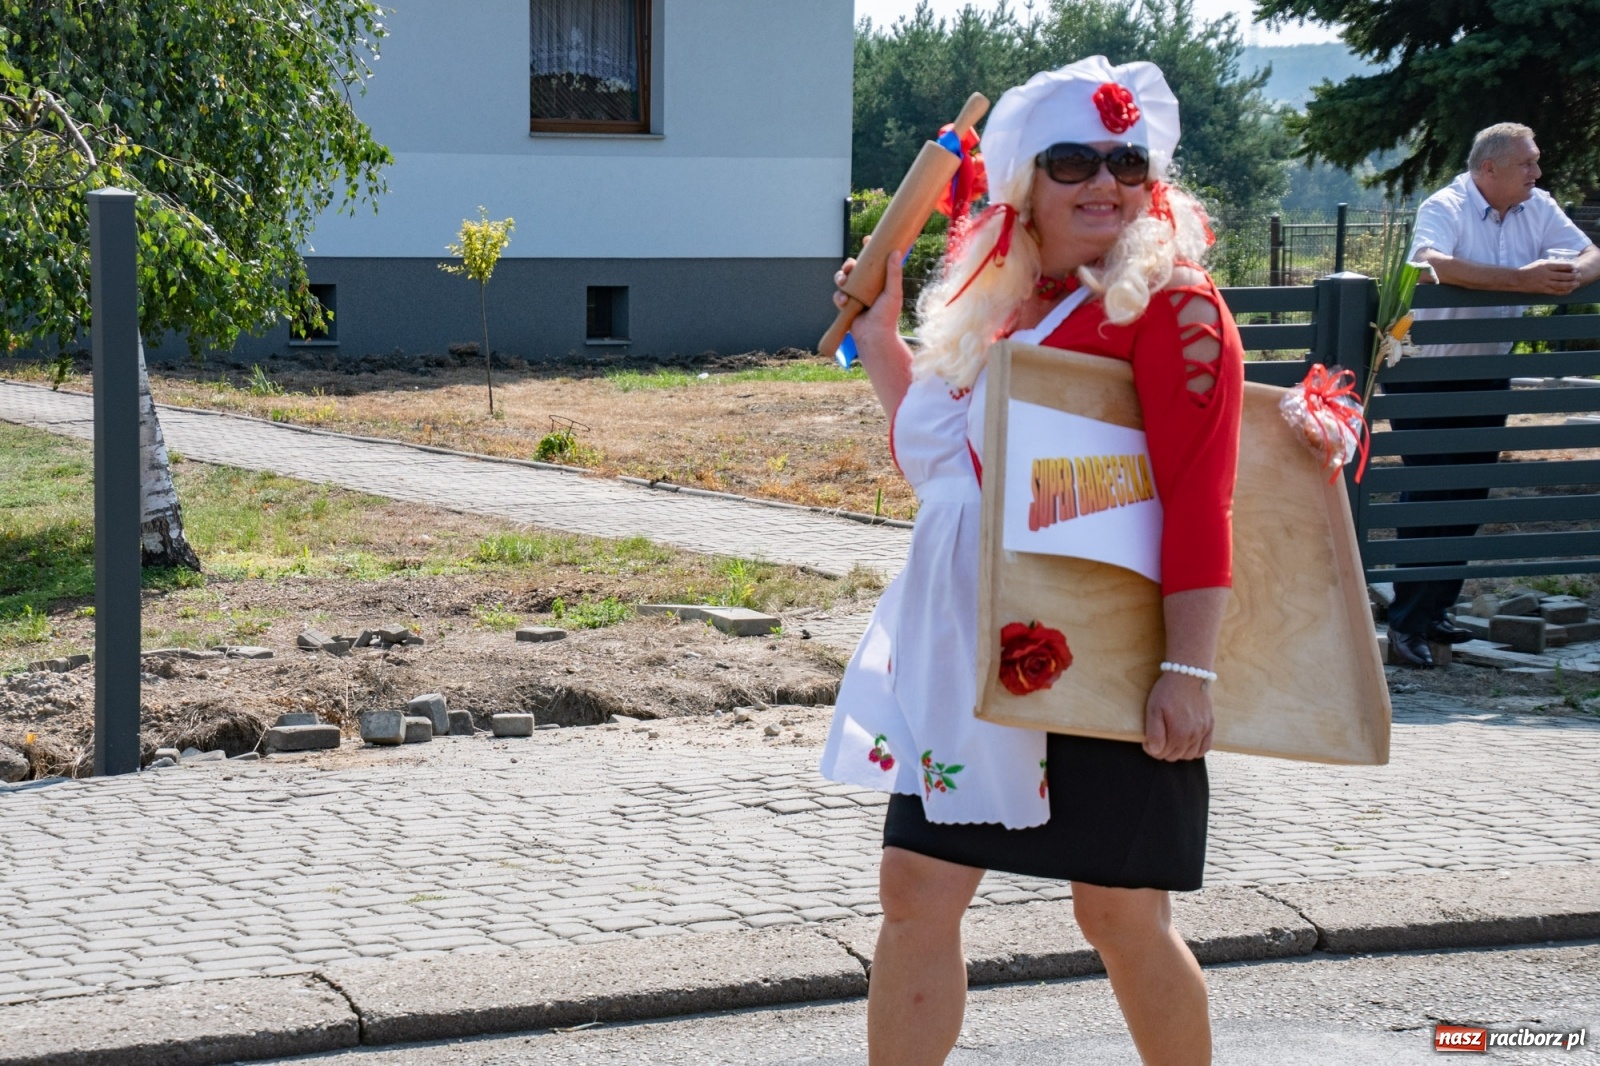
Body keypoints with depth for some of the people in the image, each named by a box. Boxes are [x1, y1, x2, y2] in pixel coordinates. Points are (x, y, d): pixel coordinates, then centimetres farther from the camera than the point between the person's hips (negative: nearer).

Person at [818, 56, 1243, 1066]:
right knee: (917, 887, 5)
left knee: (1121, 909, 4)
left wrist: (1189, 671, -23)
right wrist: (879, 335, 16)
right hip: (970, 653, 7)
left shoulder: (1168, 302, -10)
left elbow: (1200, 497, -17)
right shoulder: (993, 305, 12)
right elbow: (932, 455, 25)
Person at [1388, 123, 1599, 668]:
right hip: (1425, 375, -7)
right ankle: (1407, 624, -2)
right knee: (1428, 498, -7)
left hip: (1488, 374, 7)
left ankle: (1435, 612, 21)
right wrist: (1522, 280, -40)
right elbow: (1430, 264, -38)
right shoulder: (1446, 208, -18)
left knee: (1470, 497, 10)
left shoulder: (1537, 208, 3)